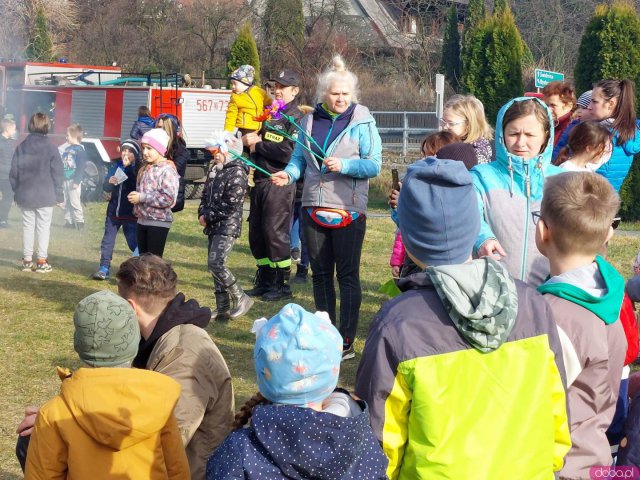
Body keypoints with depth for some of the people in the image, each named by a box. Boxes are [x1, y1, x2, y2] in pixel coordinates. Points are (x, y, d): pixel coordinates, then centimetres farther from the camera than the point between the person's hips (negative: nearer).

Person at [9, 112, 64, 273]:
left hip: (25, 195, 3)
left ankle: (27, 260, 14)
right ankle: (42, 262, 3)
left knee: (28, 226, 11)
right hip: (45, 196, -3)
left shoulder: (21, 147, 2)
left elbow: (14, 173, 5)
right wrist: (59, 196, 0)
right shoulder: (50, 148, -9)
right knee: (43, 227, 3)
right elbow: (57, 174, -7)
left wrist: (17, 192, 15)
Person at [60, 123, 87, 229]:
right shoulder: (67, 149, 16)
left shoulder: (79, 149, -10)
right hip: (65, 180, 8)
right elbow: (62, 165, 19)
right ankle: (68, 221, 14)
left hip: (74, 180, -8)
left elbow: (81, 167, -15)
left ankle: (79, 221, -4)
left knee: (75, 202, -9)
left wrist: (77, 181, -19)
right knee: (66, 203, 9)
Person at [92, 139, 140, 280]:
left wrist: (127, 167, -24)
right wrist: (110, 182, -15)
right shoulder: (116, 166, 7)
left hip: (130, 214, -5)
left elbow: (136, 186, -25)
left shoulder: (138, 169, -7)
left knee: (134, 242, -4)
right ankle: (104, 269, 12)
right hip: (113, 211, 5)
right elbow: (106, 188, 8)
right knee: (107, 241, 6)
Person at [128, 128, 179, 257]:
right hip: (142, 221, 8)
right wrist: (134, 196, 2)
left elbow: (169, 198, -22)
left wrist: (142, 198, -19)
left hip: (159, 222, -8)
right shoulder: (144, 169, 13)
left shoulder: (167, 170, -13)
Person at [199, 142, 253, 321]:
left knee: (215, 263, -18)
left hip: (228, 226, -9)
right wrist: (202, 214, 0)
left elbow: (231, 204, -17)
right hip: (214, 226, 9)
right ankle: (222, 309, 15)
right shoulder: (214, 170, 15)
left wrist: (208, 217, -13)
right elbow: (206, 195, 18)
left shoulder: (236, 172, -11)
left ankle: (241, 298, -5)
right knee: (215, 266, 9)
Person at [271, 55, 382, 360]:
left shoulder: (362, 121, -4)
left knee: (347, 275, 1)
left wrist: (343, 165, -23)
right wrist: (289, 174, -6)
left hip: (348, 210, -5)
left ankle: (346, 342, 6)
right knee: (320, 274, 12)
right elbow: (300, 158, 14)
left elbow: (374, 165, -9)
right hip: (314, 207, 5)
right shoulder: (310, 120, 8)